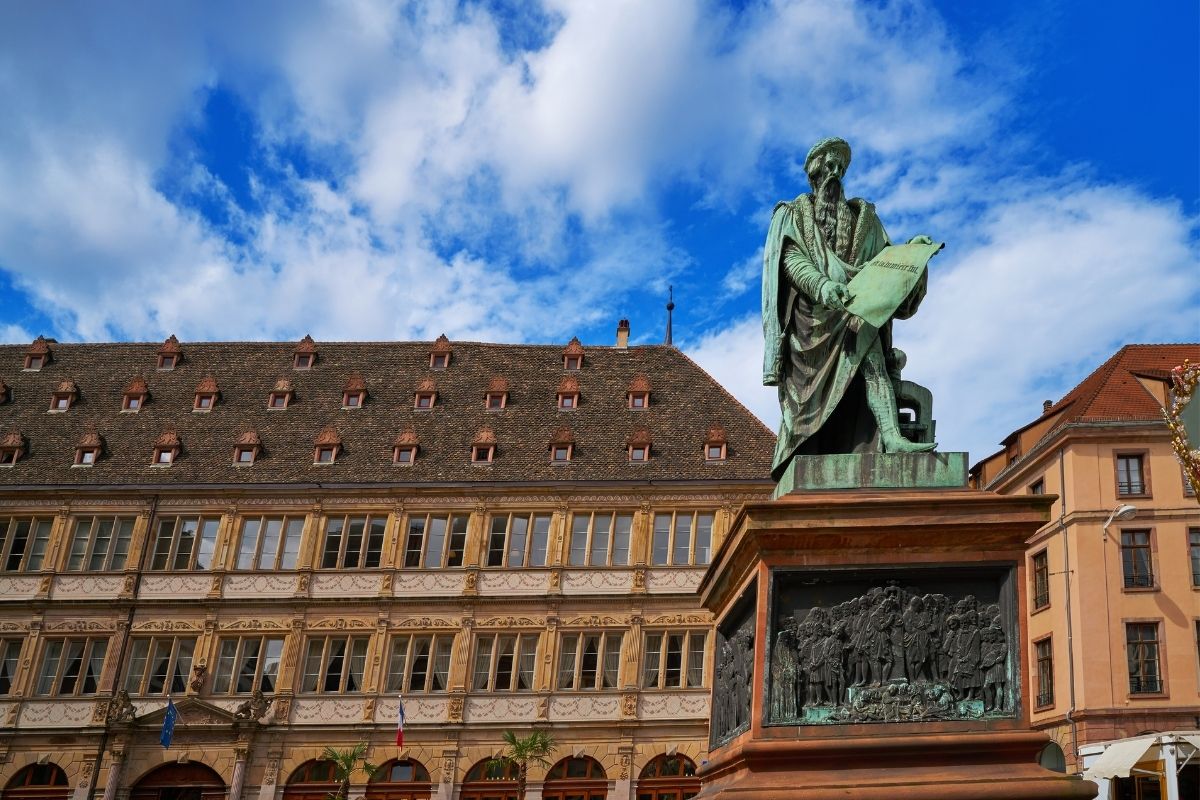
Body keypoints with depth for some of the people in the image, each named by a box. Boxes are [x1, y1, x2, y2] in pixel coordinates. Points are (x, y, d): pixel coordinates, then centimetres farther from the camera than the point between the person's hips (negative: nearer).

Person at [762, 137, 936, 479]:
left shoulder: (862, 216, 26)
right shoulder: (793, 214, 15)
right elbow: (791, 257, -3)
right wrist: (822, 285, -23)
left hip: (854, 309, 2)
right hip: (813, 313, -1)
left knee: (867, 350, -27)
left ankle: (890, 438, -43)